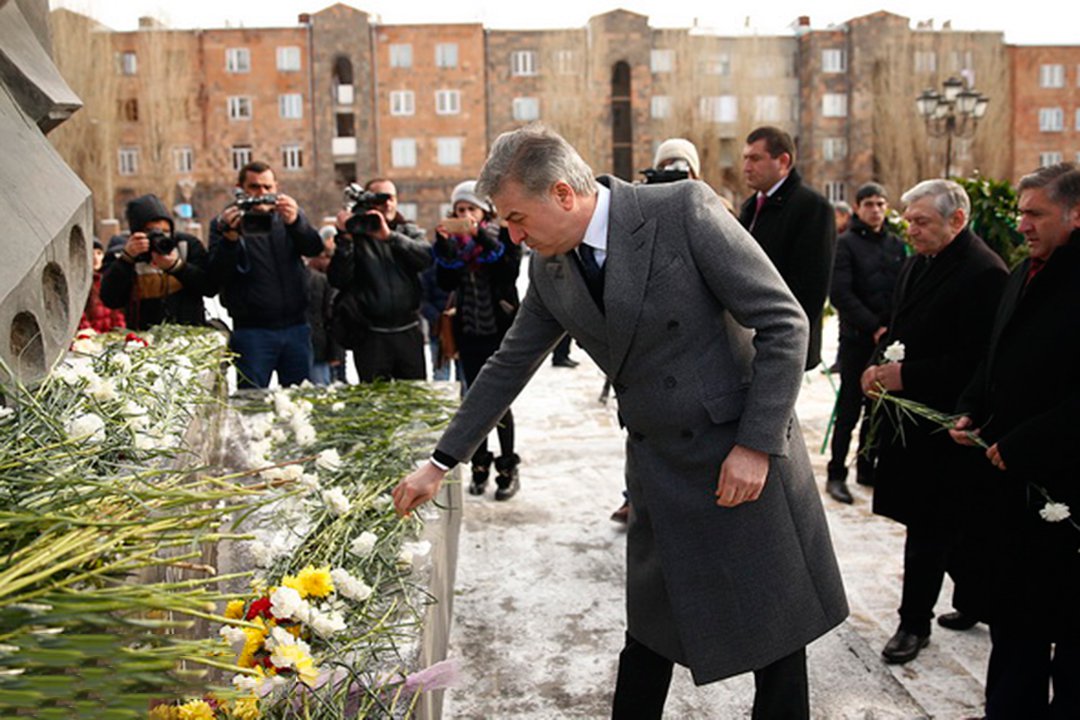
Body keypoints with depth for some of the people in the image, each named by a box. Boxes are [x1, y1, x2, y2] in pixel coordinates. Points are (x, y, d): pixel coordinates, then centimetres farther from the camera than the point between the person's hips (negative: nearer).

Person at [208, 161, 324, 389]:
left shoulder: (290, 215, 11)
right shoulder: (224, 222, 4)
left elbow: (315, 248, -7)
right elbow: (218, 274, -7)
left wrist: (295, 222, -26)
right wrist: (230, 236, -24)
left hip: (295, 326, 2)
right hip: (252, 330, -2)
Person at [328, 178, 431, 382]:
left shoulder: (409, 231, 12)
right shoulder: (355, 236, 5)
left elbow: (427, 257, -9)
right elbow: (338, 280, -6)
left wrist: (389, 236, -17)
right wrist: (345, 239, -15)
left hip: (409, 332, 2)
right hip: (371, 337, -2)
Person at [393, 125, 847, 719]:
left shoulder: (684, 210, -17)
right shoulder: (549, 270, 1)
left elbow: (783, 323, -15)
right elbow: (508, 367, 11)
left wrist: (757, 444, -17)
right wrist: (440, 463, 13)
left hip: (749, 456, -4)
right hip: (658, 467, 4)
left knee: (776, 627, 10)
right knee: (651, 632, 11)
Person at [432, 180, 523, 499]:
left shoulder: (504, 234, -1)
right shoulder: (454, 240, 7)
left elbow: (510, 270, -18)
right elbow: (446, 283, -3)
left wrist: (484, 240, -24)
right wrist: (443, 246, -15)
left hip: (500, 331, -4)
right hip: (469, 333, 4)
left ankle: (508, 470, 10)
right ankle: (479, 467, 20)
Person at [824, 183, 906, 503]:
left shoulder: (896, 244, 12)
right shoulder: (846, 243, -3)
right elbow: (841, 293, -11)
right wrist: (874, 327, -15)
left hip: (889, 338, 5)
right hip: (857, 340, -5)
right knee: (849, 409, -1)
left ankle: (867, 468, 19)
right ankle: (836, 474, 7)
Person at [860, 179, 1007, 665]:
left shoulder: (983, 273, -17)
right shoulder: (916, 264, 11)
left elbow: (977, 361, -21)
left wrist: (905, 375, -22)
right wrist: (878, 366, 0)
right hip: (908, 412, 8)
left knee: (929, 526, 2)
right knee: (942, 523, 17)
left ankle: (914, 623, 16)